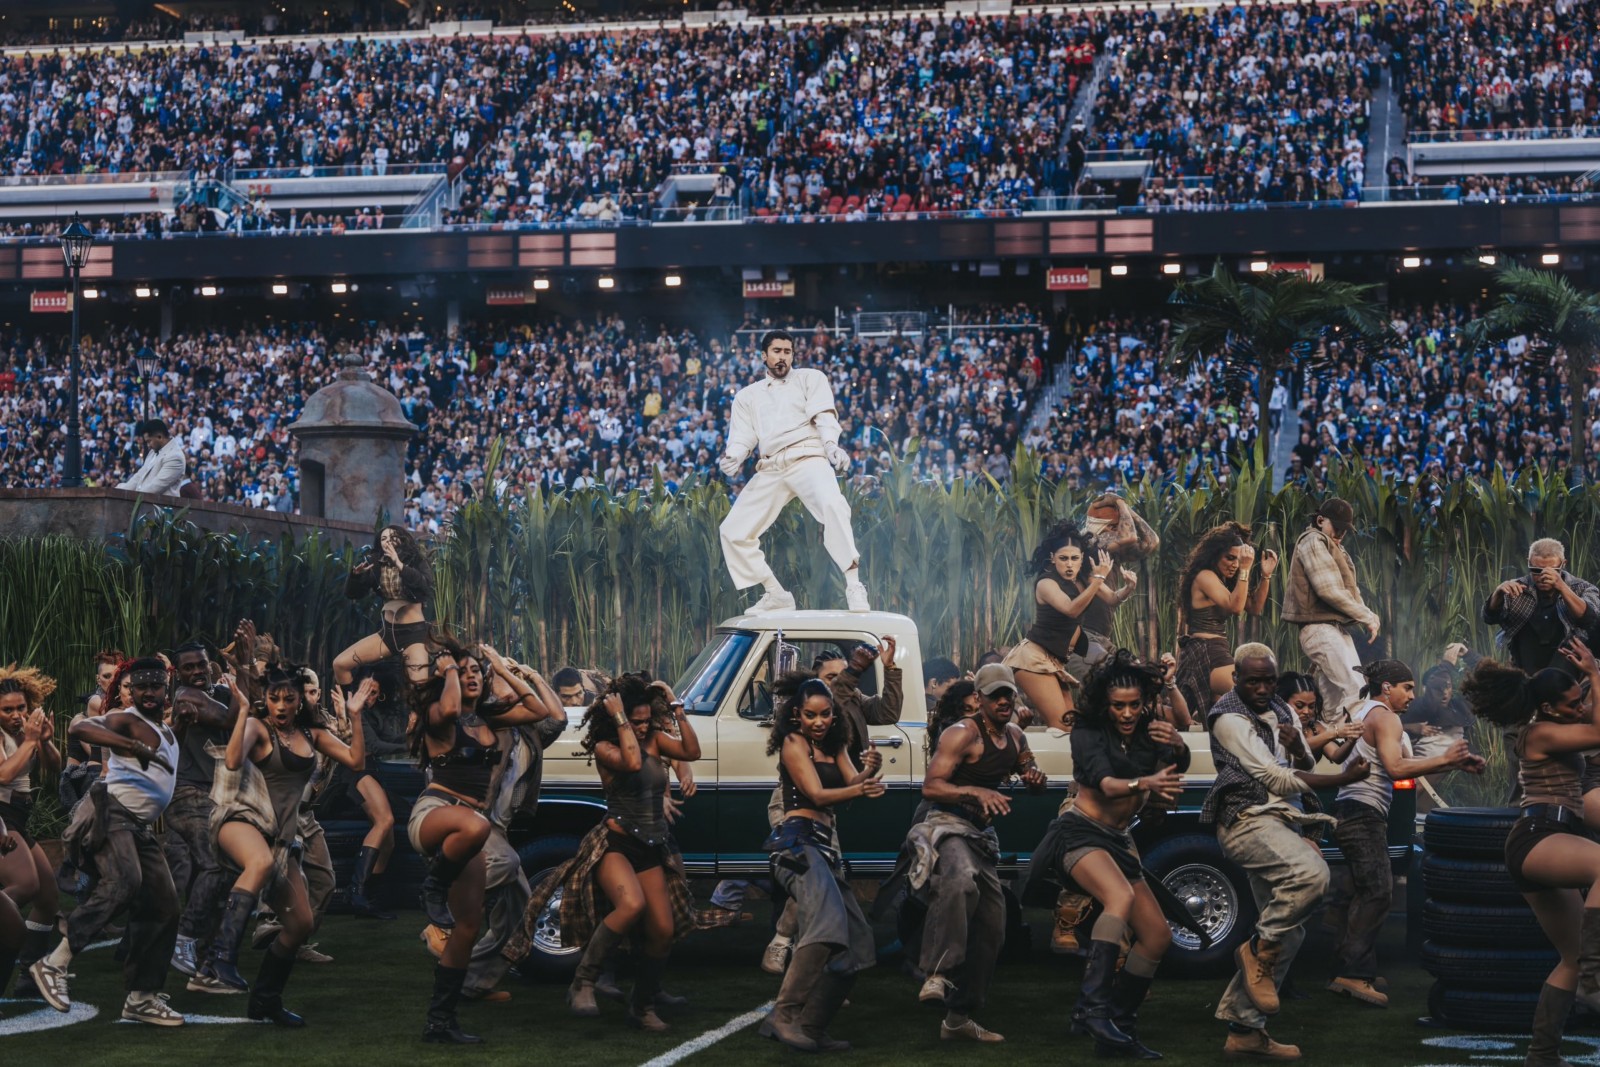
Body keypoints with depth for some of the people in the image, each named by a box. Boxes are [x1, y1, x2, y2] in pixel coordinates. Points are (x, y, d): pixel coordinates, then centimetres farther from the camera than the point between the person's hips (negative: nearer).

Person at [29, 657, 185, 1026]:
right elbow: (80, 728, -29)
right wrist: (134, 746, -37)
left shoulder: (166, 729, 20)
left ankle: (141, 997, 13)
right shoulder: (126, 721, -7)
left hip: (141, 827, 9)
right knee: (122, 884, -32)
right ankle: (55, 964, -27)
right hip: (112, 814, -9)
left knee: (162, 907, 6)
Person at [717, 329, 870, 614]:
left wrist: (831, 443, -21)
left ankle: (854, 588, -35)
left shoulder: (810, 378, 15)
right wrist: (733, 457, -9)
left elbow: (824, 415, -1)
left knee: (832, 505, -34)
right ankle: (775, 595, 10)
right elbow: (742, 437, 15)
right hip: (771, 469, 5)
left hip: (806, 458, -5)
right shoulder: (747, 396, 24)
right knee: (733, 531, -1)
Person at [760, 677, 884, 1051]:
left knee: (856, 941, 7)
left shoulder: (834, 745, 20)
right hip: (798, 841, -9)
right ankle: (784, 1016, -41)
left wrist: (869, 773, -19)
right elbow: (817, 794, -11)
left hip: (825, 847, 9)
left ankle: (811, 1027, 6)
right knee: (827, 921, -33)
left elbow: (851, 782, 5)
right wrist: (859, 790, -28)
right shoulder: (793, 742, -2)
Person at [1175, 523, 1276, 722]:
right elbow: (1235, 606, -20)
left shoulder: (1224, 580, 20)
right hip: (1206, 653, -11)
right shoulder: (1205, 576, -9)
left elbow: (1254, 608, 18)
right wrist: (1245, 570, -19)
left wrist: (1265, 575, 9)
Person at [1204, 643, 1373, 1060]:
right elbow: (1275, 779, -13)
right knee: (1312, 873, -34)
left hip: (1283, 824, 9)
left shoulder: (1283, 713, 18)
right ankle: (1258, 950, -13)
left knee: (1288, 931, 5)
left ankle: (1244, 1029, 10)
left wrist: (1298, 749, -3)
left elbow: (1304, 771, 21)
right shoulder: (1229, 718, -7)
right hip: (1248, 819, -9)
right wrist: (1344, 778, -13)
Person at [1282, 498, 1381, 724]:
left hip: (1335, 629, 10)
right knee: (1357, 694, -20)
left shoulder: (1334, 548, 24)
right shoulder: (1313, 541, -6)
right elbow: (1329, 590, -16)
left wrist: (1370, 616, -2)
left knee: (1336, 704, 7)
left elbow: (1349, 590, 17)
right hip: (1320, 629, -10)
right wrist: (1367, 617, -9)